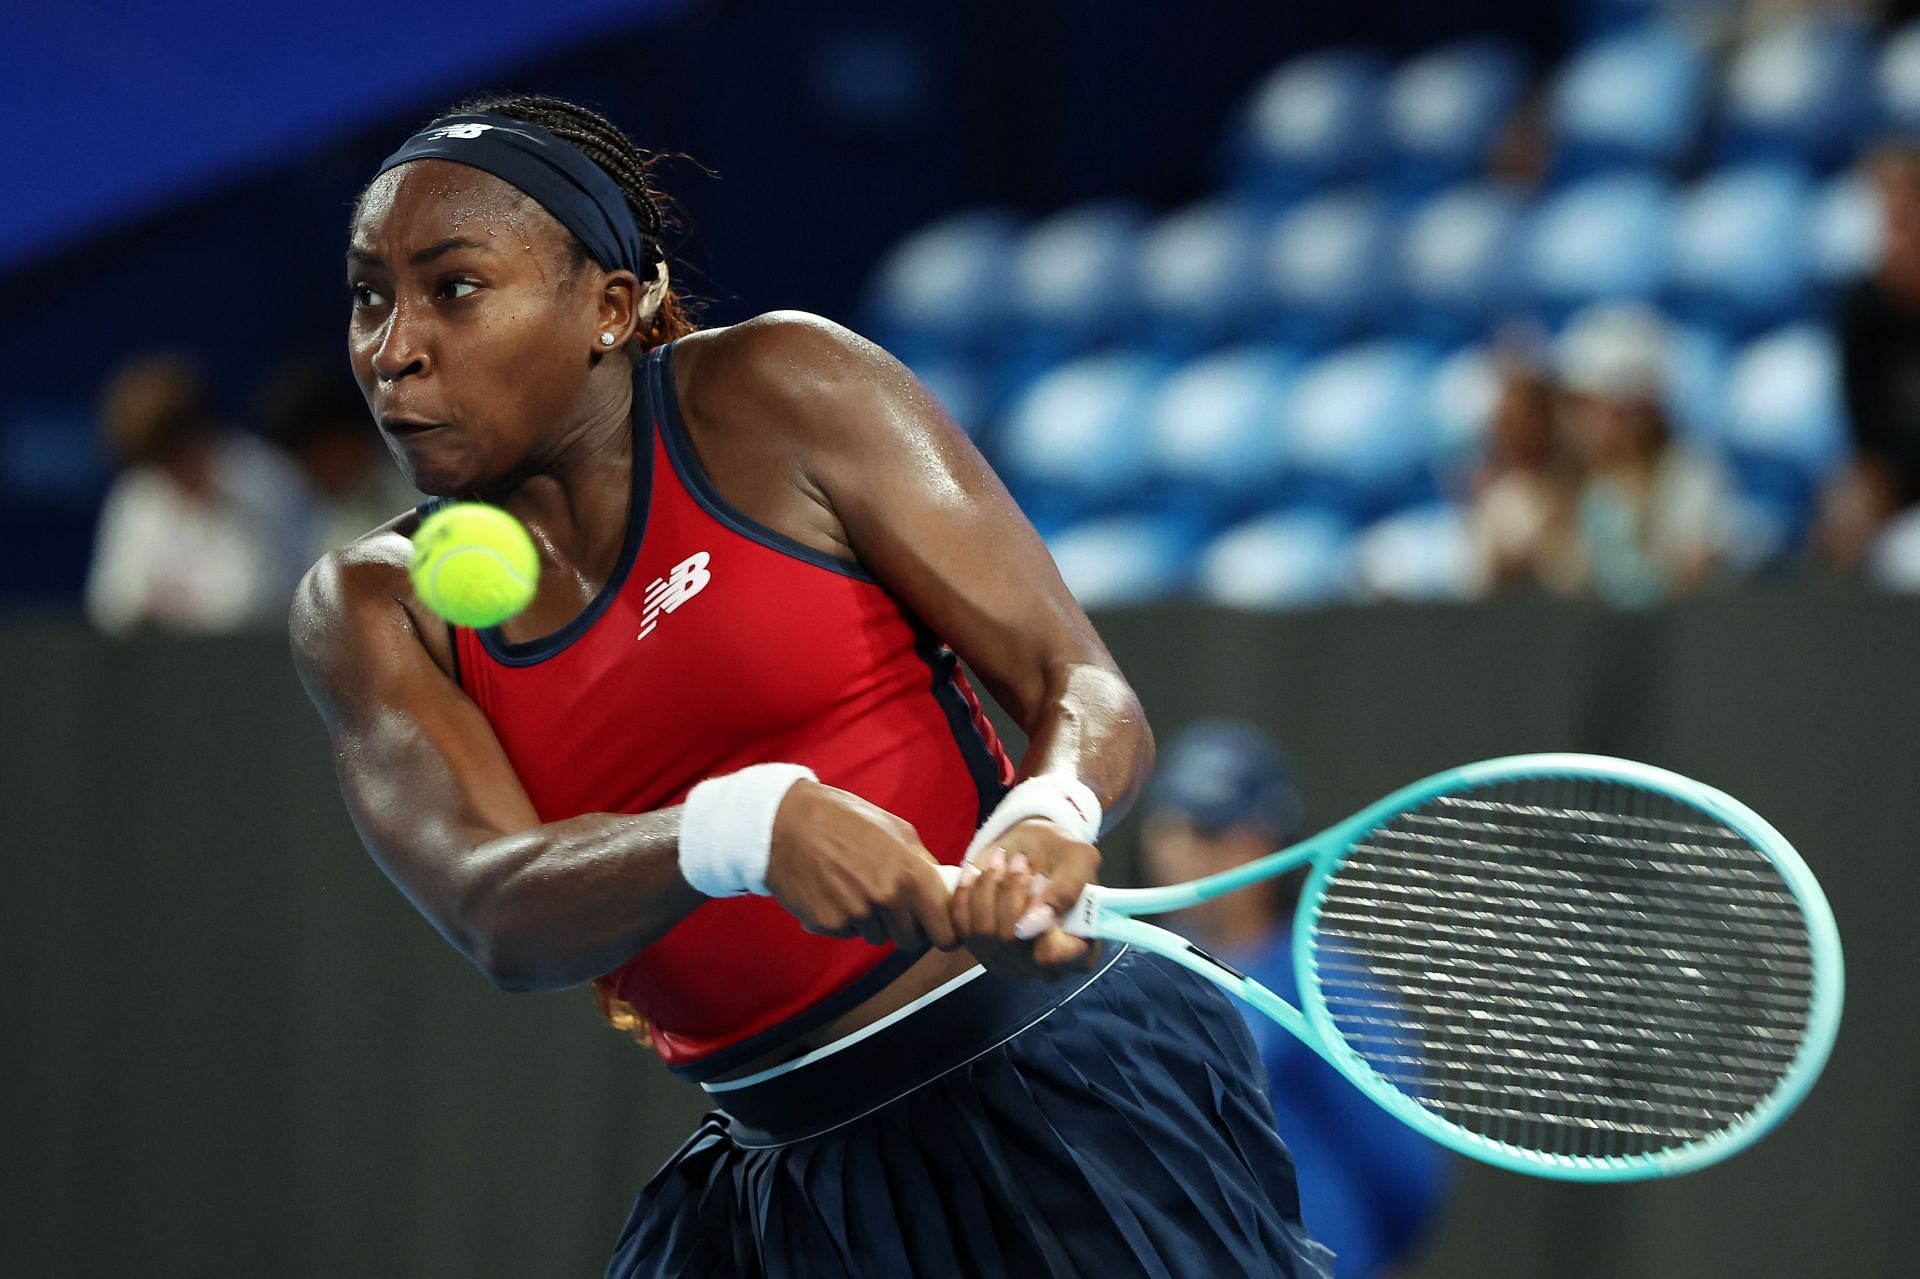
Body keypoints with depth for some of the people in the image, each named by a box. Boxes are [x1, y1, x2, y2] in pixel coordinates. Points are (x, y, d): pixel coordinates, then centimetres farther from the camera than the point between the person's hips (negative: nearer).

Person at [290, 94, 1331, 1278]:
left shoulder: (780, 392, -4)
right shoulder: (369, 612, 4)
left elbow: (1086, 694, -6)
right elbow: (499, 920, -13)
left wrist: (1044, 825, -30)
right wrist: (745, 828, -33)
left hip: (1058, 1091, -4)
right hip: (775, 1178, 4)